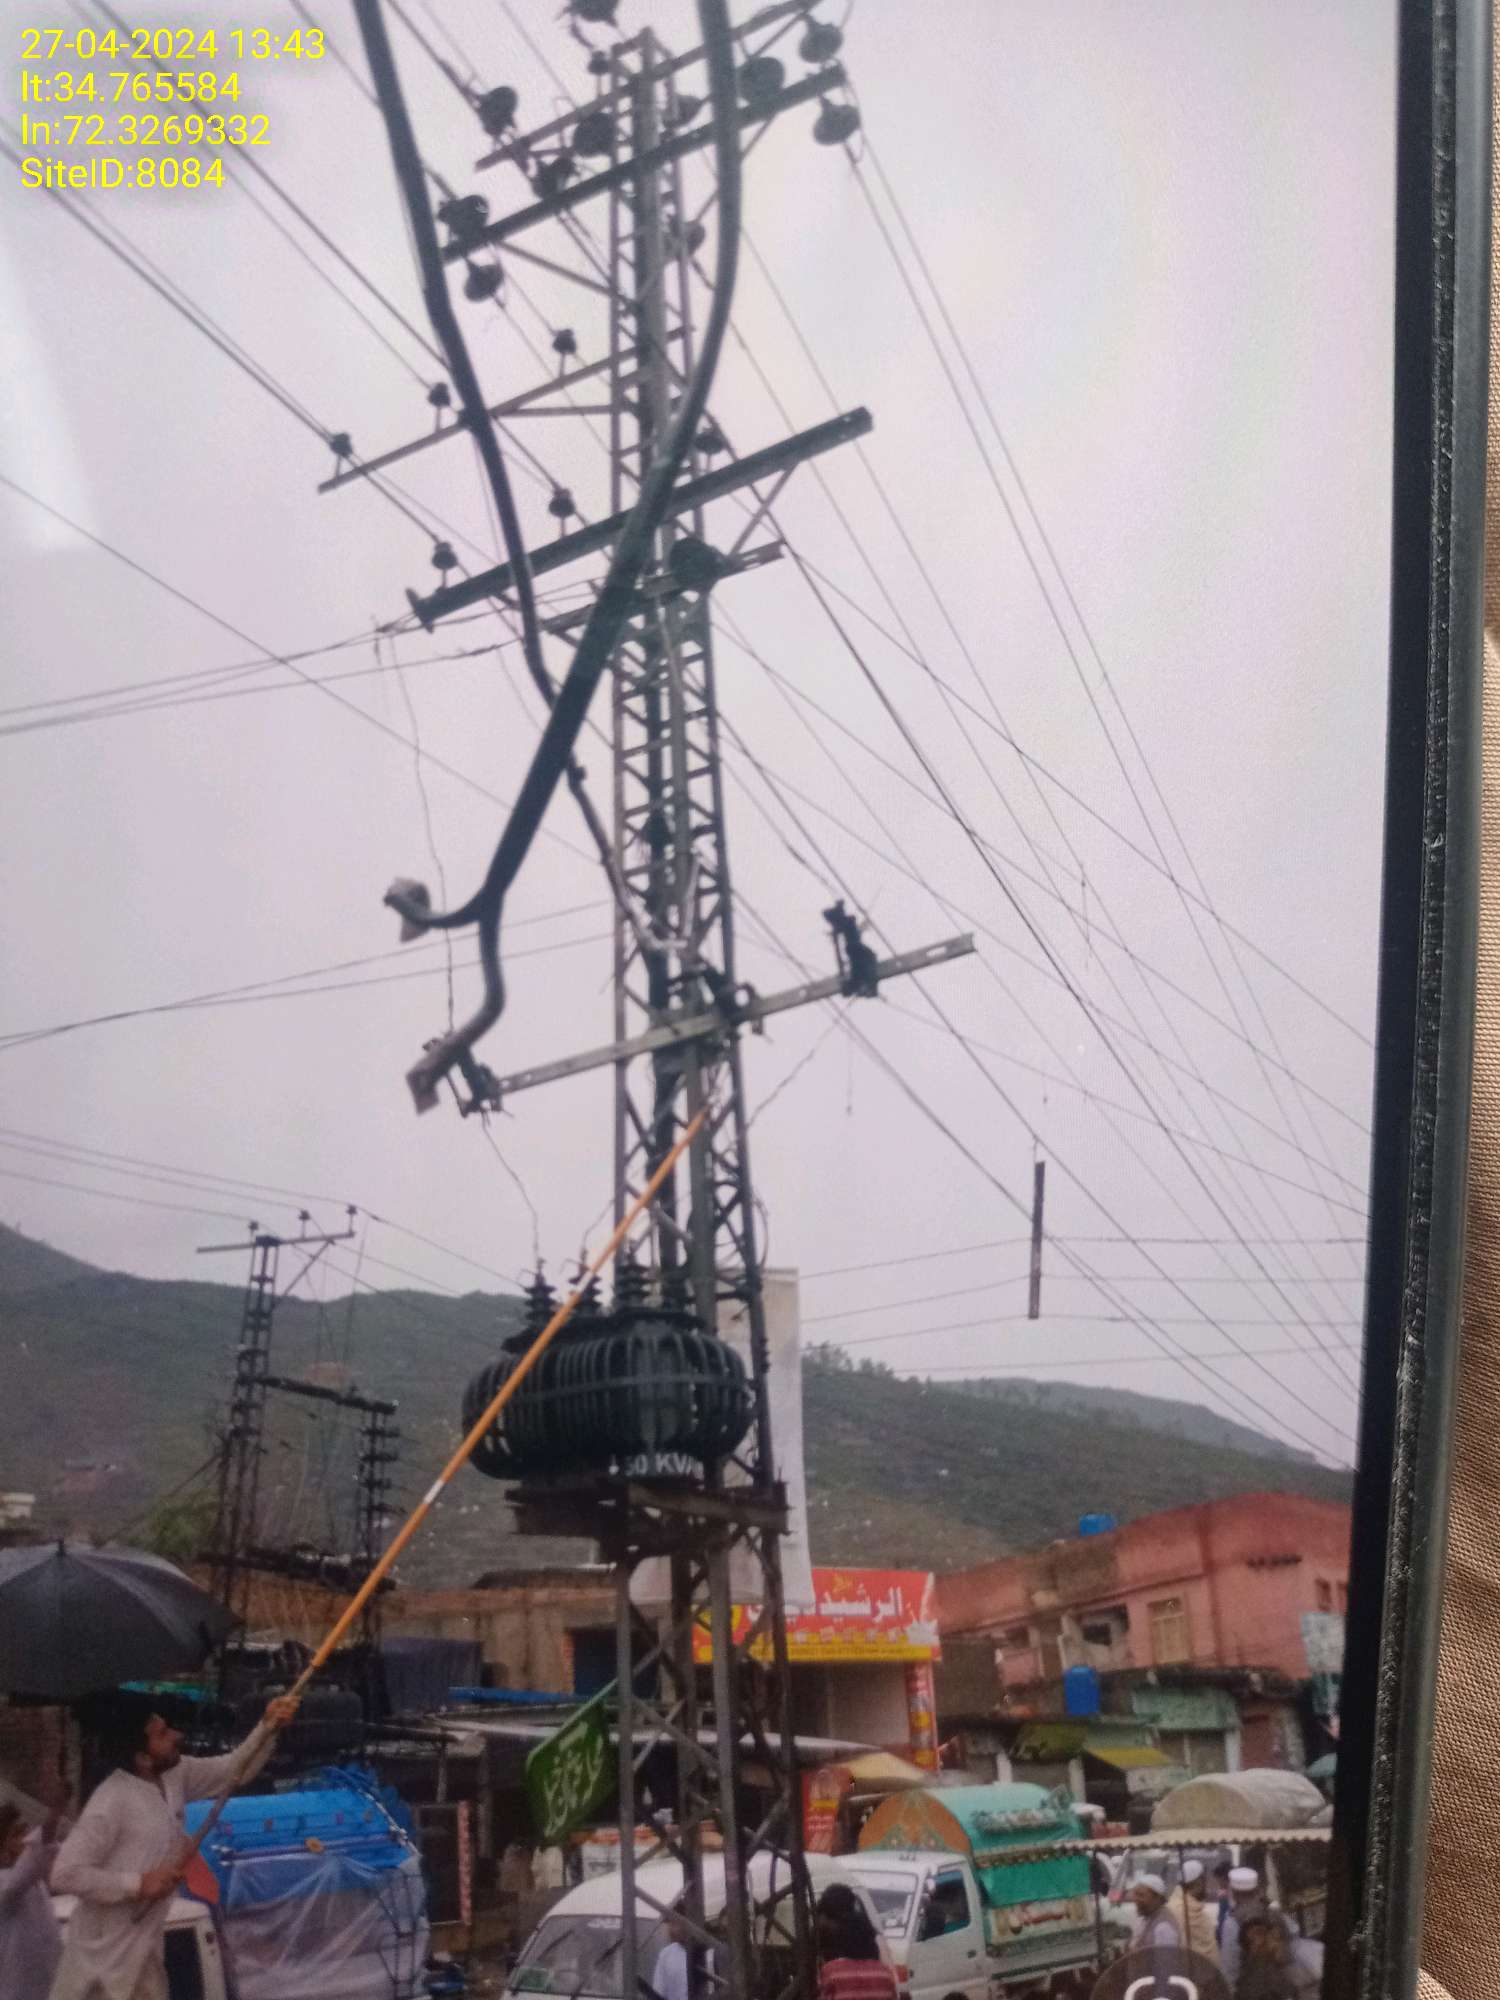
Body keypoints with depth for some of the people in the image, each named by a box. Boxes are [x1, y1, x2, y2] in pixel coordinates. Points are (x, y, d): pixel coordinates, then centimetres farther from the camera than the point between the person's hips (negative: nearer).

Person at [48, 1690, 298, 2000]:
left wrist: (268, 1728, -8)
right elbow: (65, 1875, -24)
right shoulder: (111, 1803, -24)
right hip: (105, 1953, -8)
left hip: (146, 1946, 8)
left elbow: (235, 1770, 8)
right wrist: (138, 1884, -24)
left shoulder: (175, 1775, -1)